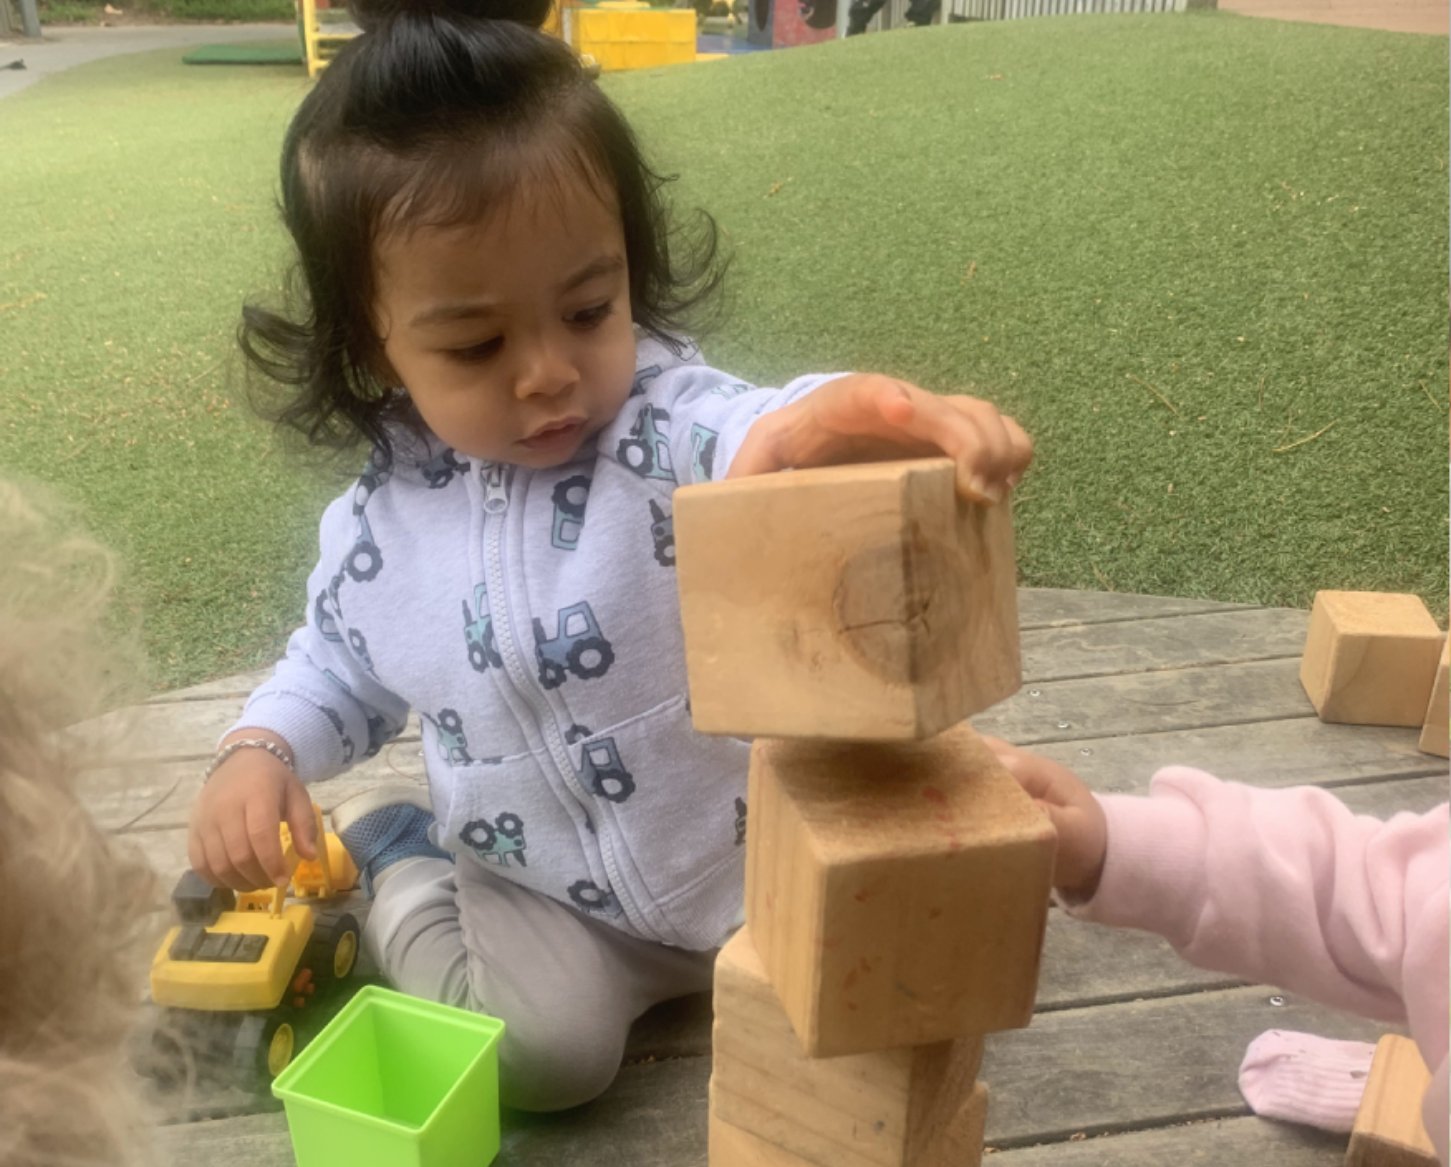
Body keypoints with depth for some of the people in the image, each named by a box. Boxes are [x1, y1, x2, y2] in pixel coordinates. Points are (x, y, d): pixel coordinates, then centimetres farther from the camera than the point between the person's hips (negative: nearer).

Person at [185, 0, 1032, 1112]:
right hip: (541, 883, 1)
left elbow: (755, 442, -48)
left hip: (754, 846, 0)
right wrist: (259, 752, -12)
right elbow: (338, 668, 9)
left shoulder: (667, 424, -23)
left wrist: (851, 418, -72)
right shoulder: (382, 517, -10)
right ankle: (394, 854, 8)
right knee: (546, 1048, -20)